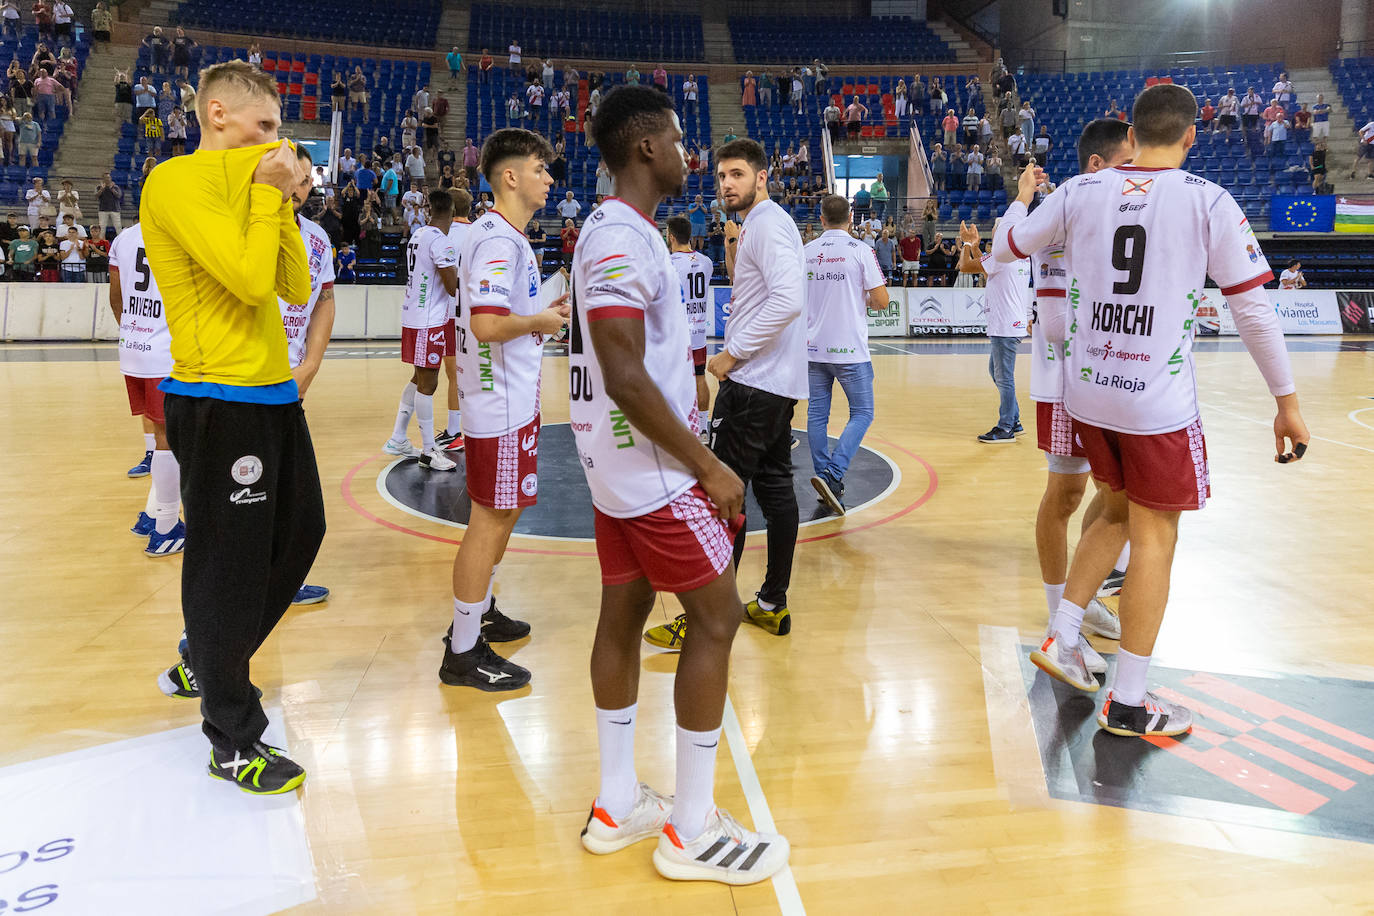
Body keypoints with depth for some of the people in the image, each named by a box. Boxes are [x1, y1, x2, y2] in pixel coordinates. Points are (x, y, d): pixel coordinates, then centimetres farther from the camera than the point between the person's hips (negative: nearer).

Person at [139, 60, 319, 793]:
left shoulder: (246, 187, 16)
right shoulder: (176, 182, -11)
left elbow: (296, 288, 10)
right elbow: (250, 278, -22)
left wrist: (281, 200, 3)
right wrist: (267, 193, -11)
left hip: (271, 391, 9)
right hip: (219, 400, -9)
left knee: (298, 535, 18)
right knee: (230, 565, -2)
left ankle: (212, 664, 38)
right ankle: (232, 742, 12)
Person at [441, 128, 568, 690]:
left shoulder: (505, 237, 15)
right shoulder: (497, 239, -18)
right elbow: (488, 325, -28)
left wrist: (545, 312, 10)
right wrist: (541, 322, -13)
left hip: (512, 397, 11)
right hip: (500, 405, -11)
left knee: (503, 512, 20)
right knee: (491, 518, -4)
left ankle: (480, 612, 35)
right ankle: (463, 653, 6)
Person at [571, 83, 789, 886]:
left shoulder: (617, 231, 13)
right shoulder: (624, 239, -19)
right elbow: (626, 378, -25)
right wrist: (707, 465, -20)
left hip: (621, 463, 10)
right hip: (651, 466, -10)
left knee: (624, 614, 12)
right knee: (717, 616, -3)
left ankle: (618, 806, 24)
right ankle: (692, 832, 6)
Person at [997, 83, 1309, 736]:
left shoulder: (1078, 192, 2)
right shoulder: (1208, 201, -5)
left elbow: (1004, 249, 15)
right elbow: (1252, 310, -4)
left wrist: (1022, 196, 35)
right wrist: (1287, 402, 4)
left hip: (1087, 393, 4)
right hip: (1157, 401, -4)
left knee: (1120, 511, 24)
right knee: (1153, 536, 5)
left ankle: (1061, 638, 24)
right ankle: (1128, 703, 12)